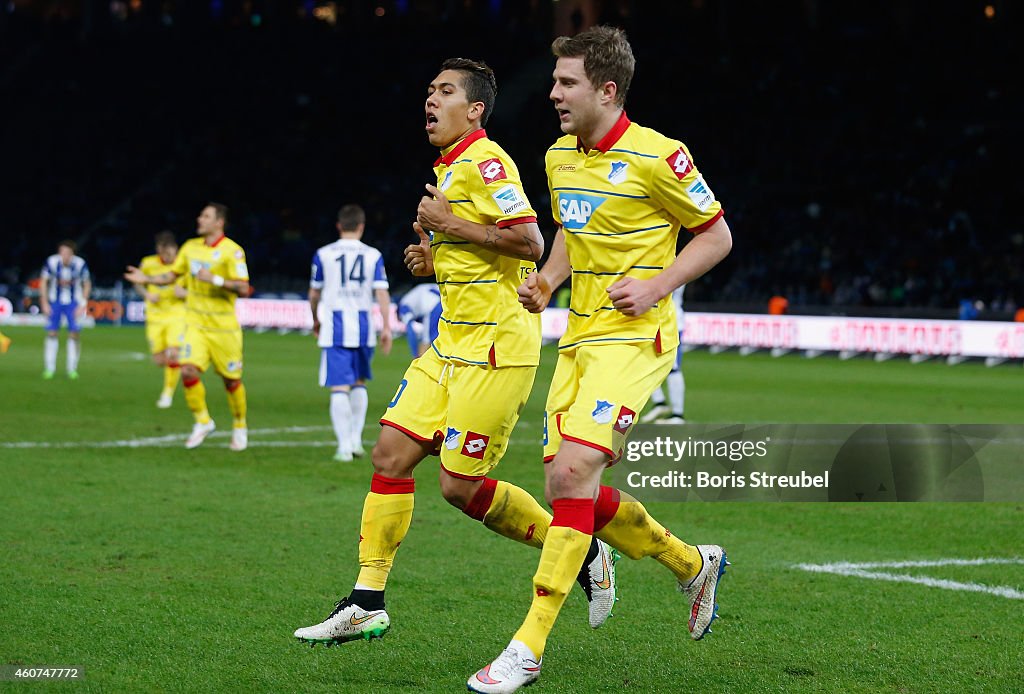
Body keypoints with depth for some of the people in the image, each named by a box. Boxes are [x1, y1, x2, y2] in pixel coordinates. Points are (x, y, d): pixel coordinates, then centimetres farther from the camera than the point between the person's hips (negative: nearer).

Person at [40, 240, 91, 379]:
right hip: (55, 301, 0)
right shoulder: (51, 262, -19)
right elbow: (44, 282, -5)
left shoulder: (80, 264, -18)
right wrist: (44, 303, -9)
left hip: (73, 302, 0)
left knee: (74, 335, -7)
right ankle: (49, 368, 4)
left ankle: (72, 369, 4)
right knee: (52, 333, -5)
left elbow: (87, 284, -3)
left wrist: (83, 305, -8)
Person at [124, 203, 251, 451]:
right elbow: (172, 275, 19)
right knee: (189, 370, -15)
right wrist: (147, 279, 5)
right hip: (196, 325, 4)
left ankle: (240, 426, 26)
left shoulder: (232, 251, -11)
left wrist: (216, 280, -26)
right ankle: (203, 421, 4)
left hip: (223, 326, -4)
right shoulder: (191, 247, 7)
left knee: (231, 380, 4)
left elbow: (243, 289, -17)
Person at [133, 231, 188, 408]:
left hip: (176, 315, -2)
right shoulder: (148, 264, -3)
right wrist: (147, 295, -9)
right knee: (159, 360, 0)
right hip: (155, 317, 2)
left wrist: (184, 293, -19)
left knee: (173, 354, -20)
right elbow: (138, 285, 12)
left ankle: (168, 392, -1)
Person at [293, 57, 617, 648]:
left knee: (461, 486, -8)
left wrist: (450, 224, -16)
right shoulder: (449, 169, 19)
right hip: (453, 343, 9)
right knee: (392, 453, 1)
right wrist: (435, 260, 11)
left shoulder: (485, 162, -12)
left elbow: (530, 242, -23)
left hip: (497, 346, -9)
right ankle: (368, 604, 4)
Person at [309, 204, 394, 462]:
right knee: (359, 382, 20)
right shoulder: (373, 255, 3)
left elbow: (314, 294, 10)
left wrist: (316, 320, 26)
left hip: (334, 327, -2)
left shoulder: (323, 254, 2)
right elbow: (382, 293, -3)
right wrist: (387, 327, -2)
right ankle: (356, 439, 19)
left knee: (340, 388, -4)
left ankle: (345, 446, -9)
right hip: (363, 328, 2)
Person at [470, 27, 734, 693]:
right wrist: (547, 279, 6)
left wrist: (654, 288, -15)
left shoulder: (656, 156, -11)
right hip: (578, 338, 8)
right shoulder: (559, 157, 10)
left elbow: (717, 235, -3)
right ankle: (693, 564, 30)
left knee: (573, 472, -22)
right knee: (573, 489, 6)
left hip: (635, 337, -8)